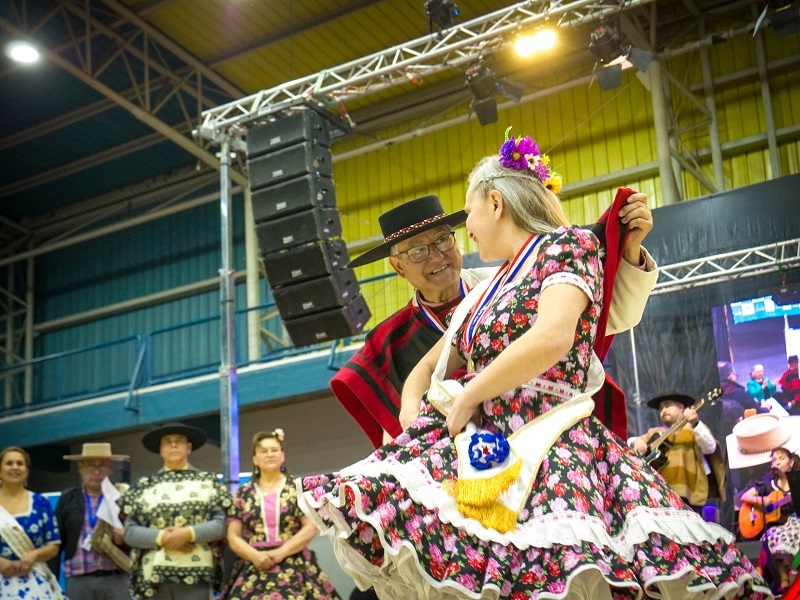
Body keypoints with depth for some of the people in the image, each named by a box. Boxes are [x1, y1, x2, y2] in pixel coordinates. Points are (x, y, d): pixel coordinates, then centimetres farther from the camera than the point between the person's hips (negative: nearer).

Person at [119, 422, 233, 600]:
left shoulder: (209, 482, 11)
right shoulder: (144, 486, 14)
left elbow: (223, 523, 0)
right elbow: (130, 531, 5)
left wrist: (189, 534, -15)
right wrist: (161, 537, -11)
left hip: (196, 573, -1)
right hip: (155, 575, 2)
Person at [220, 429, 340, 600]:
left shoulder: (299, 489, 8)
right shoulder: (243, 494, 12)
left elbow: (311, 528, 0)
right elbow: (233, 537, 8)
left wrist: (281, 552, -12)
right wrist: (254, 555, -11)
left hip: (294, 569, -1)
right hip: (253, 571, 1)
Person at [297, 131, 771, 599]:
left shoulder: (568, 244, 2)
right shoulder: (487, 291, 24)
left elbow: (551, 338, -16)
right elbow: (424, 371, 27)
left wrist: (466, 398, -6)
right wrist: (411, 428, 7)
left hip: (549, 451, -7)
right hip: (485, 451, 7)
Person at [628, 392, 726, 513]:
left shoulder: (694, 429, 11)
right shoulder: (654, 433, 25)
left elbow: (710, 448, -7)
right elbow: (629, 443, 21)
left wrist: (695, 424, -23)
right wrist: (636, 442, -3)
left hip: (687, 494, -4)